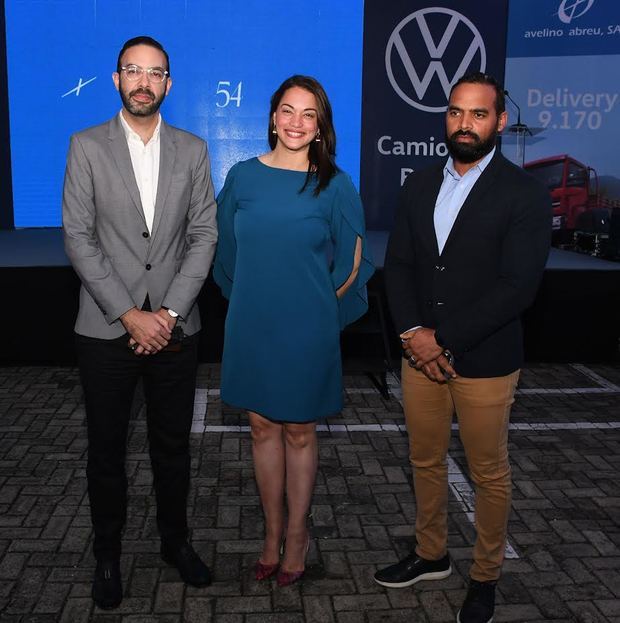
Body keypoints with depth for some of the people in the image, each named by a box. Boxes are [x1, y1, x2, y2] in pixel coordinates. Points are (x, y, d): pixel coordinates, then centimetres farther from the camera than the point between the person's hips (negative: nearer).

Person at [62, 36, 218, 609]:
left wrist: (169, 312, -10)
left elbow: (204, 236, 0)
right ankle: (108, 553, 30)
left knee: (173, 445, 14)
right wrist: (130, 315, -14)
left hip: (174, 327, 2)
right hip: (106, 328, -1)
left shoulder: (192, 150, 5)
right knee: (107, 449, 11)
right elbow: (79, 239, -7)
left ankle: (175, 540, 33)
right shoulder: (87, 147, -1)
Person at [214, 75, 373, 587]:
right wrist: (253, 300, 12)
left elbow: (352, 262, 0)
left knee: (299, 431, 9)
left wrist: (314, 306, 3)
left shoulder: (335, 185, -6)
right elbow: (229, 251, 12)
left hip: (306, 330, -2)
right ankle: (273, 531, 30)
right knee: (264, 427, 13)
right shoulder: (243, 176, 0)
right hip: (252, 326, 3)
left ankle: (297, 534, 29)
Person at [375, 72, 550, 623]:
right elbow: (398, 265, 5)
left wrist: (444, 340, -18)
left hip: (485, 363, -4)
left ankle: (485, 577, 30)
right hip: (422, 355, 5)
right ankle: (431, 555, 39)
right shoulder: (419, 186, 7)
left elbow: (517, 287, -16)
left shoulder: (524, 194, -9)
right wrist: (415, 332, -11)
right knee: (426, 462, 17)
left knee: (490, 475, 10)